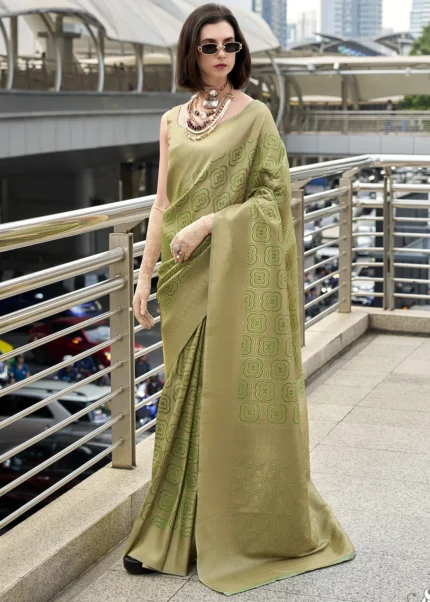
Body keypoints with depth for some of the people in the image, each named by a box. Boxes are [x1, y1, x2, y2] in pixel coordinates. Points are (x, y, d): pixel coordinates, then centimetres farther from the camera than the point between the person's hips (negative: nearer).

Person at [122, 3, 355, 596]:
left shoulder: (255, 115, -2)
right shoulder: (172, 121, 12)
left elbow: (275, 195, -7)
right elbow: (163, 203, 12)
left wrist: (210, 223, -16)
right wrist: (146, 274, 7)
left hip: (236, 273, -5)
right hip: (185, 276, 5)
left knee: (235, 393, -1)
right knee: (186, 396, 8)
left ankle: (248, 530, 15)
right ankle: (175, 535, 17)